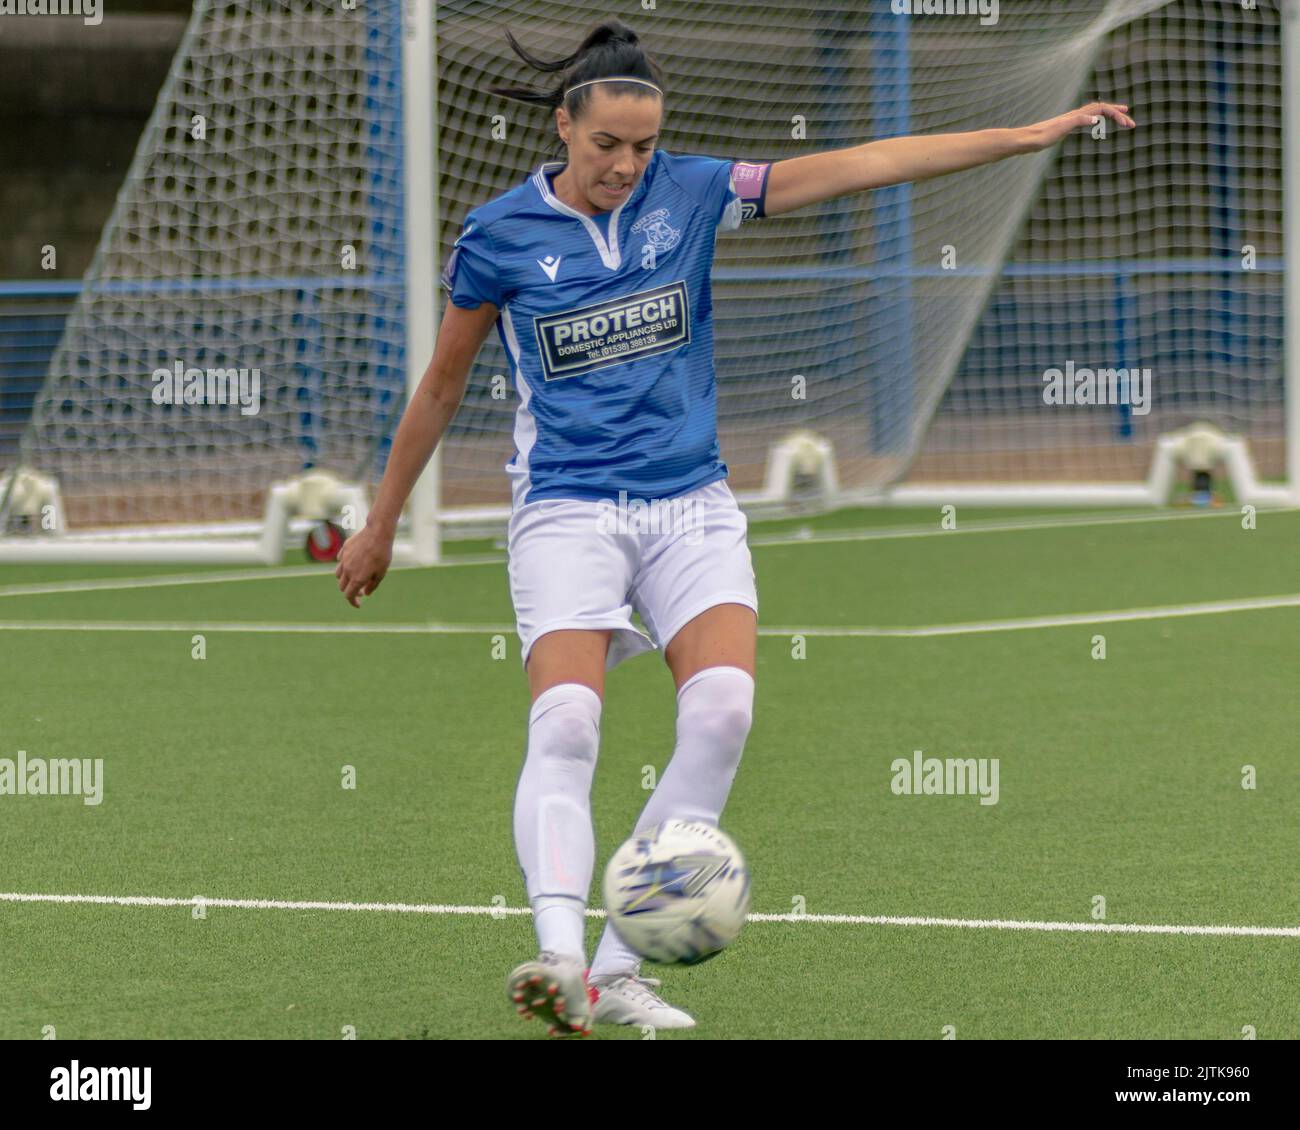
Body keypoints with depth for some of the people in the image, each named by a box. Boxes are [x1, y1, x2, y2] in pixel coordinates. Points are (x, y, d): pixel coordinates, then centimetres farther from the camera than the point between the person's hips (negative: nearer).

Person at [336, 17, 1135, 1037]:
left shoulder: (690, 194, 3)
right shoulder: (501, 236, -2)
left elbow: (859, 166, 1)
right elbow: (441, 388, 11)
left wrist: (1033, 134, -3)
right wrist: (383, 522, 18)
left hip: (692, 504, 3)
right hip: (567, 511, -2)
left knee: (723, 709, -19)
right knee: (566, 724, -24)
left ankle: (619, 970, -14)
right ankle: (559, 954, -41)